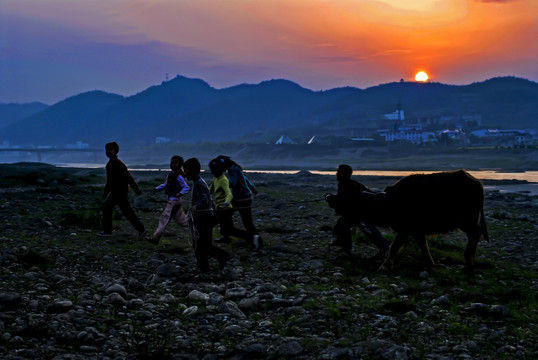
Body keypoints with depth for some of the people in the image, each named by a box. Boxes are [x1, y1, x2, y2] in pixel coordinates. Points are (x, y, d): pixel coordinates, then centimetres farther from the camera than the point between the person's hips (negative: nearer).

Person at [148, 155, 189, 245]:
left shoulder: (178, 176, -14)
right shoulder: (170, 174, 12)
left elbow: (186, 187, -16)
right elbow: (165, 185, 22)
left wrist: (180, 193, -32)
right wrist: (157, 188, 9)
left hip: (174, 200, -9)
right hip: (174, 200, 9)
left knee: (165, 217, -5)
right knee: (181, 219, 13)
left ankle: (156, 238, -2)